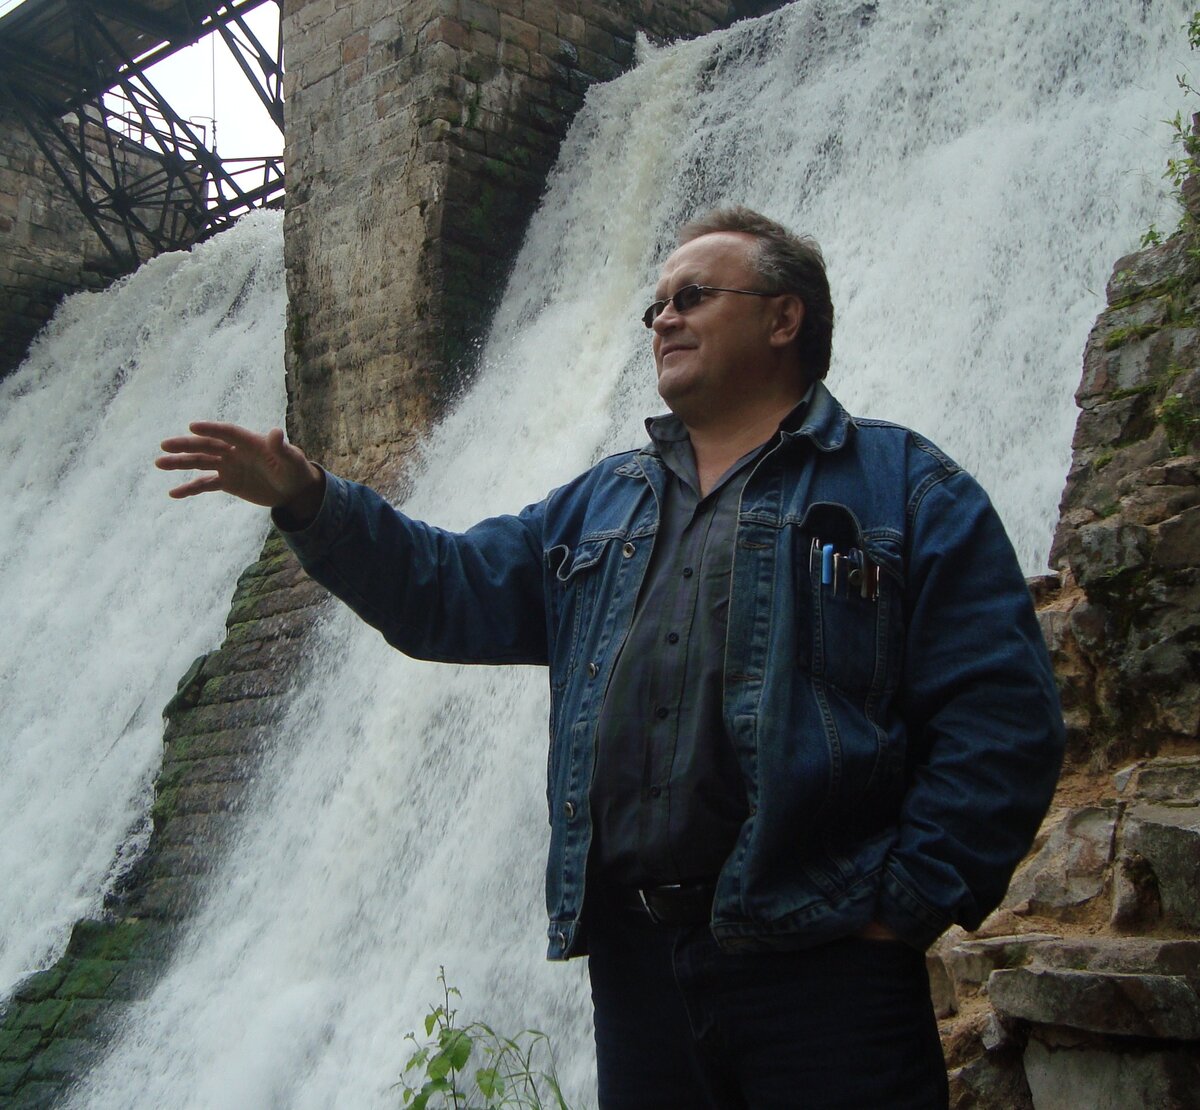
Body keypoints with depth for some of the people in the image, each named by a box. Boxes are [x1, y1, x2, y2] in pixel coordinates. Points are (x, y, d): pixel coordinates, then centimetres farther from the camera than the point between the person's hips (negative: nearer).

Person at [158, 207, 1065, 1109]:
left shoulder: (904, 486, 1)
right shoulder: (597, 507, 21)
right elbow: (450, 590, 15)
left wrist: (907, 906, -13)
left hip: (821, 963, -5)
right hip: (633, 959, 5)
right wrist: (311, 503, 1)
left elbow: (1001, 716, -6)